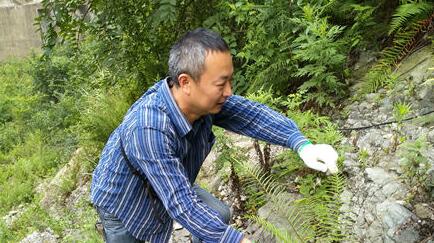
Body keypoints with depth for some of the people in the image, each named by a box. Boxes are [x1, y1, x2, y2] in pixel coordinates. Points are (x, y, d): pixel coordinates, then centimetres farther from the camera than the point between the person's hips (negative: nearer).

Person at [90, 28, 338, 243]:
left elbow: (251, 113, -15)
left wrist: (302, 144, -29)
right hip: (123, 206, -6)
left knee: (220, 216, 8)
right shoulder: (149, 129, -43)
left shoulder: (203, 98, -22)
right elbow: (182, 207, -40)